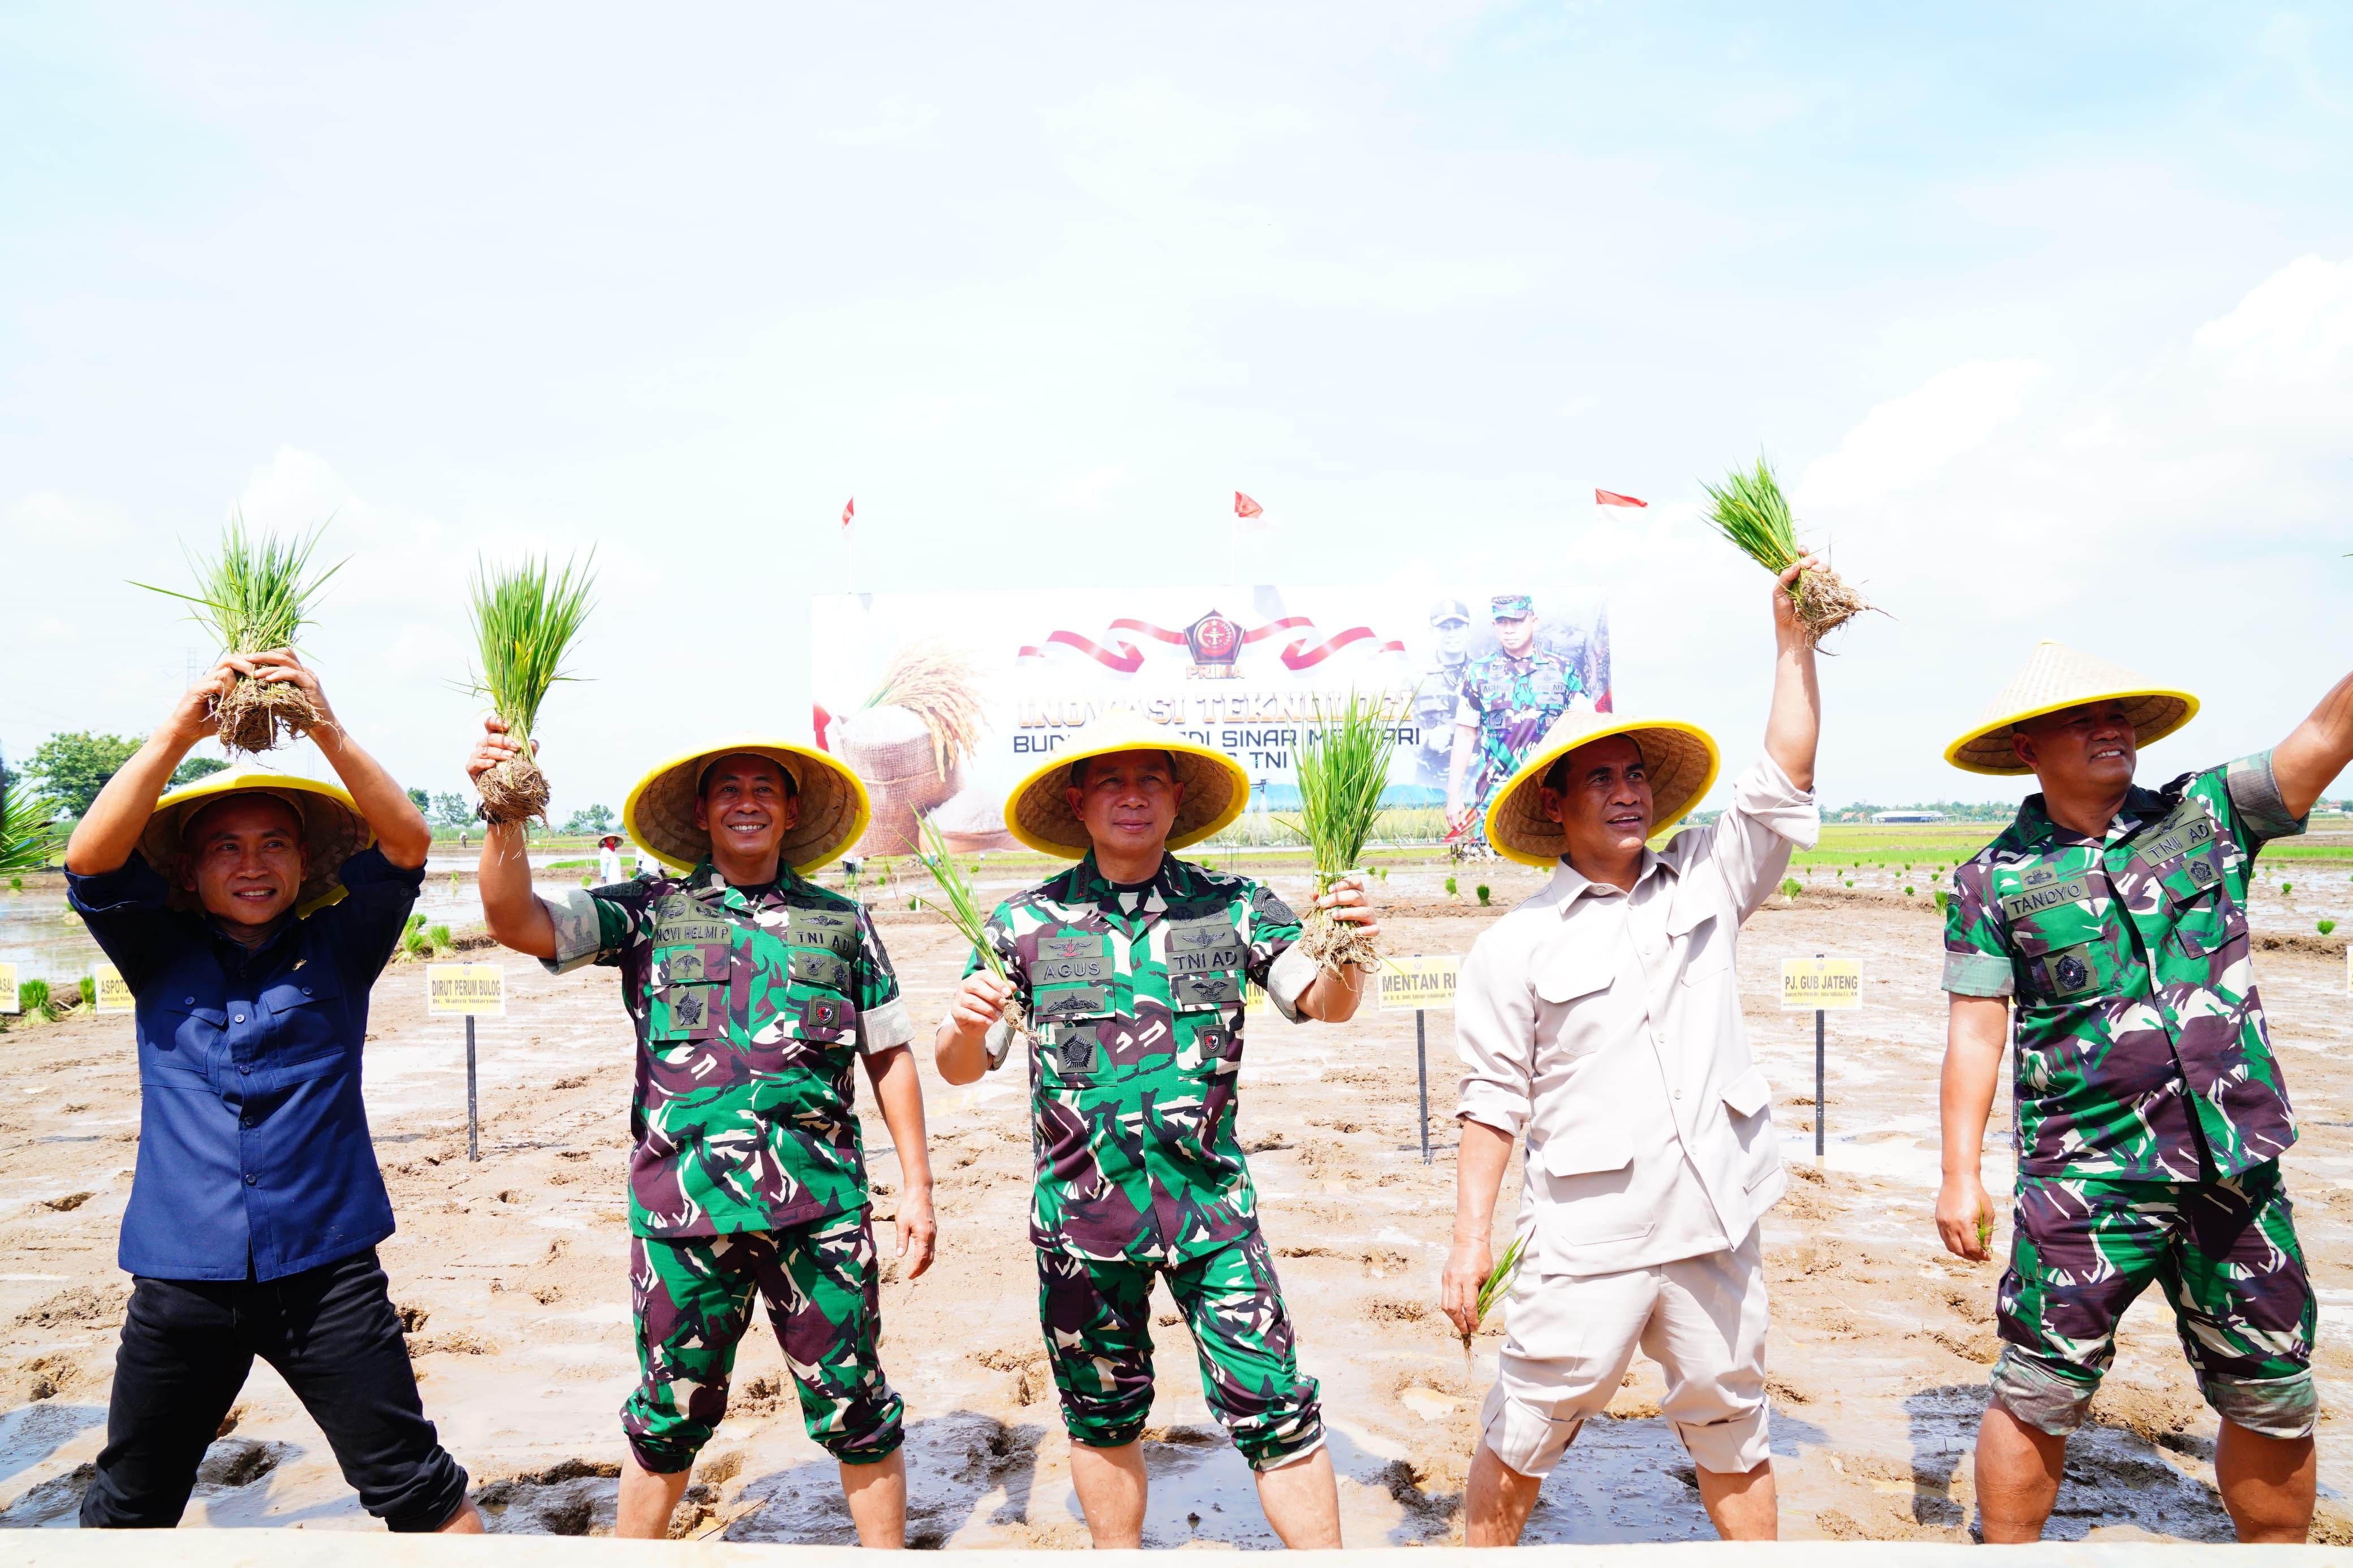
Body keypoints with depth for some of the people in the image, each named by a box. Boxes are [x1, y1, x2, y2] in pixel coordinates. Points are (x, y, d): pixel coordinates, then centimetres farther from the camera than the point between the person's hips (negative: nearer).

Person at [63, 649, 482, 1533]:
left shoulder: (337, 948, 4)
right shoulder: (160, 954, 7)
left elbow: (407, 844, -11)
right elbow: (90, 860, -10)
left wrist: (328, 733, -24)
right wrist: (176, 736, -21)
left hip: (326, 1268, -1)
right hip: (182, 1271, 2)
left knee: (416, 1489, 2)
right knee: (126, 1509, 15)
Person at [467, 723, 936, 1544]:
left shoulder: (842, 921, 6)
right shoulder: (649, 911, 4)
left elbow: (890, 1055, 10)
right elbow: (517, 921, -8)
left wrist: (916, 1184, 7)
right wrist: (505, 814, -24)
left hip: (820, 1204, 1)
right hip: (683, 1204, 0)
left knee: (854, 1406, 10)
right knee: (670, 1413, 14)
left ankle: (889, 1547, 30)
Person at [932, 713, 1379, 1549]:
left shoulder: (1235, 907, 0)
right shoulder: (1026, 922, 0)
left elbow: (1323, 1003, -5)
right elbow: (962, 1068, 3)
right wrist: (965, 1023, -21)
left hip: (1211, 1203, -1)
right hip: (1080, 1213, 1)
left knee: (1273, 1409, -2)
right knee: (1102, 1418, 16)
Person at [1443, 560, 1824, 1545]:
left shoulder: (1705, 884, 6)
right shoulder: (1516, 946, -3)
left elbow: (1785, 780, 2)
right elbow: (1494, 1100, -3)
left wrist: (1793, 638, -3)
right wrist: (1471, 1237, -7)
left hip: (1714, 1225, 3)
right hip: (1585, 1241, -3)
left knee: (1731, 1435, 18)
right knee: (1522, 1438, 7)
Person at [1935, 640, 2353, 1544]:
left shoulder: (2207, 815, 5)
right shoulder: (1994, 882, -2)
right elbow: (1975, 1031, -4)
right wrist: (1961, 1173, -8)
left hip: (2238, 1169, 3)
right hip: (2084, 1181, -3)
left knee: (2274, 1401, 15)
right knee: (2039, 1396, 2)